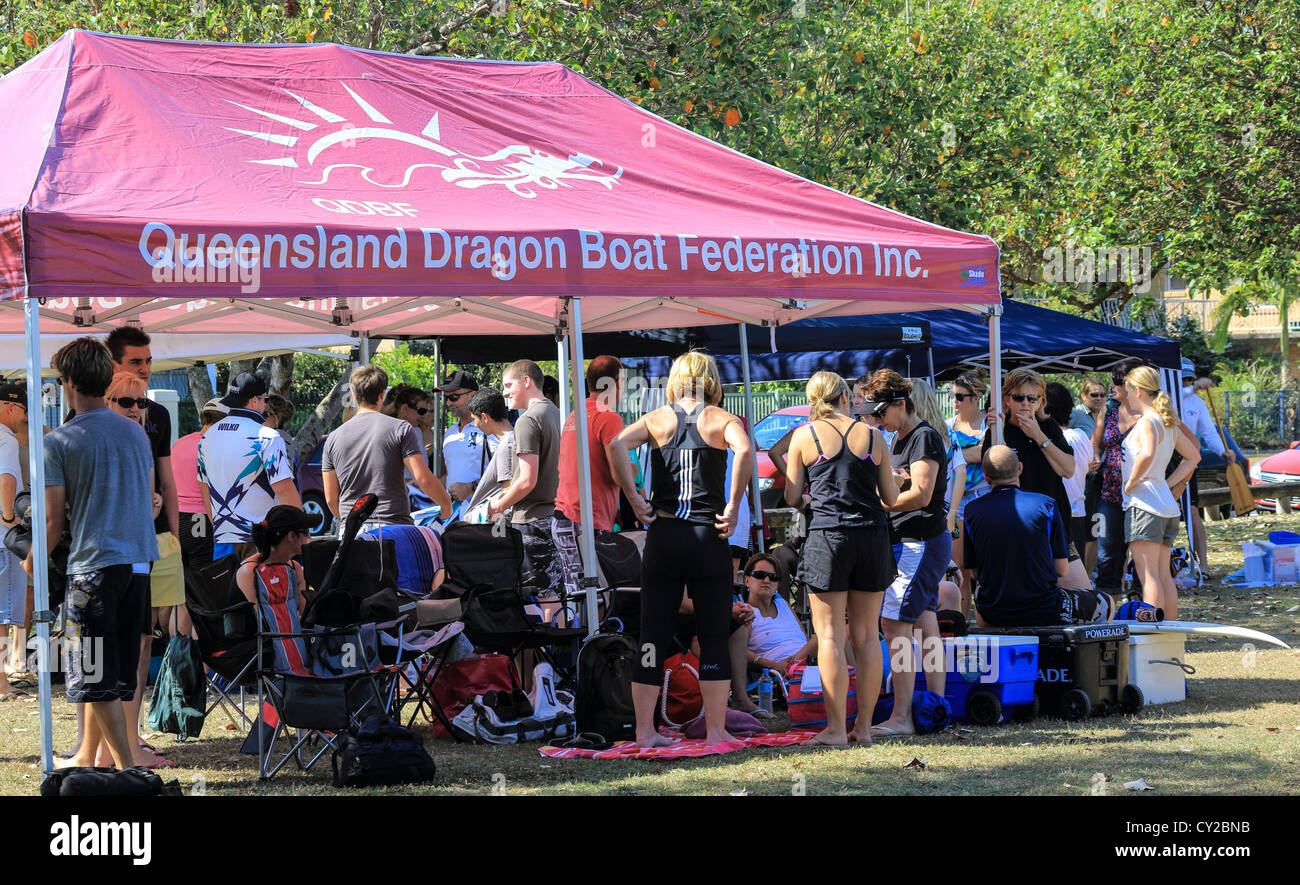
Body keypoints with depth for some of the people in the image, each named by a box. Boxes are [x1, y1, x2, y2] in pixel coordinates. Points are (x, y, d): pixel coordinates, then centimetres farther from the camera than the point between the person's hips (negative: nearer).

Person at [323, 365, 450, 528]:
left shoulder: (333, 438, 9)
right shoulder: (401, 428, -1)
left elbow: (331, 499, 11)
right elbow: (423, 478, -7)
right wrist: (446, 504, 10)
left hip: (351, 533, 3)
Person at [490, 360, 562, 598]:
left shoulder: (528, 420, -14)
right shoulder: (556, 414, 14)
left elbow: (527, 481, -20)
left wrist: (499, 506, -5)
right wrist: (509, 493, 20)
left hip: (531, 520, -9)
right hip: (555, 514, 9)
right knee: (553, 594, 11)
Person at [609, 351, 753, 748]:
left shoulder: (657, 419, 7)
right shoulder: (722, 420, 2)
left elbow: (618, 445, -10)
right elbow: (744, 451, -19)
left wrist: (635, 500, -7)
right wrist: (733, 506, -12)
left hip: (663, 536, 2)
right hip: (709, 537, -2)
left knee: (653, 637, 6)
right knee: (714, 637, 4)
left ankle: (645, 731, 6)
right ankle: (715, 731, 4)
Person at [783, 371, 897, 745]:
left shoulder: (804, 436, 1)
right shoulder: (871, 435, 6)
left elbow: (792, 498, 2)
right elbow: (891, 497, 9)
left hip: (827, 536, -3)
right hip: (873, 536, 3)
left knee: (829, 635, 0)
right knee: (866, 635, 9)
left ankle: (836, 728, -1)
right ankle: (864, 725, 11)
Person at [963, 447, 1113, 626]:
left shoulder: (972, 511, -5)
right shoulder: (1046, 505, -8)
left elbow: (974, 572, 3)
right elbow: (1062, 570, -4)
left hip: (994, 617, 3)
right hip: (1044, 613, -3)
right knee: (1105, 603, 24)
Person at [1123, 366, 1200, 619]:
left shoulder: (1146, 421, -12)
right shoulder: (1168, 423, 15)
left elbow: (1147, 454, -32)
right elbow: (1193, 455, 27)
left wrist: (1130, 482, -18)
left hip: (1143, 504, -9)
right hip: (1167, 505, 9)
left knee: (1148, 576, -11)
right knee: (1164, 576, 11)